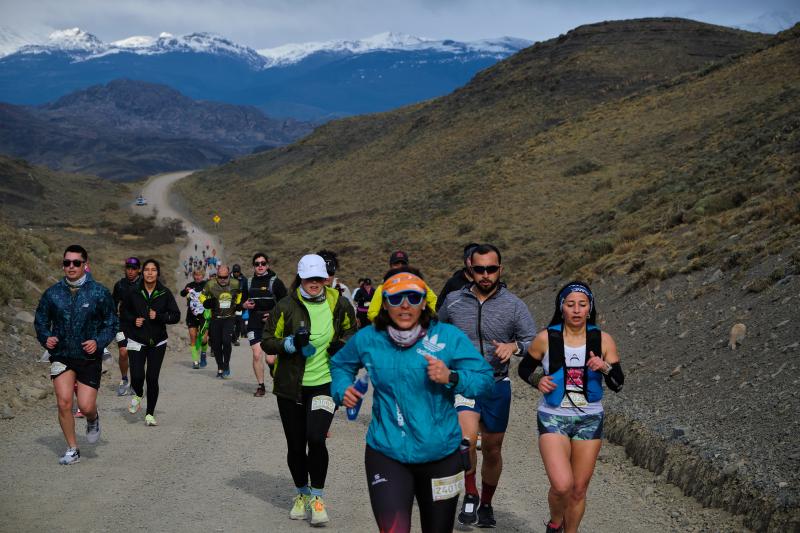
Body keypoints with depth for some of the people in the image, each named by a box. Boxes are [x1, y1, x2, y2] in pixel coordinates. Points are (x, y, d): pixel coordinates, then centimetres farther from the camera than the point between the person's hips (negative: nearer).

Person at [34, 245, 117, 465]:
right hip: (61, 356, 2)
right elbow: (40, 321, 12)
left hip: (89, 358, -1)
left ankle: (93, 420, 32)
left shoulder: (99, 293, -5)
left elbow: (112, 323, 2)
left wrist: (98, 342, -14)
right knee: (64, 403, -9)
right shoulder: (52, 293, 1)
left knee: (86, 407, -6)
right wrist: (46, 338, -8)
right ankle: (72, 450, 8)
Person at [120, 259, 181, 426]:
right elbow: (124, 311, 14)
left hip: (157, 343, 0)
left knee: (152, 378, -2)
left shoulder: (165, 293, -2)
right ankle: (137, 395, 23)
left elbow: (176, 316, -2)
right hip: (137, 341, 0)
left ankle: (150, 414, 15)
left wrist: (159, 316, -17)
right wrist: (133, 320, -6)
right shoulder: (134, 292, -1)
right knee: (137, 376, -13)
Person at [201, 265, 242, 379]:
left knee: (226, 341, -18)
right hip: (215, 319, 1)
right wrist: (206, 303, -13)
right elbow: (202, 296, 6)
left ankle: (226, 366, 0)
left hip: (229, 318, -1)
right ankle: (220, 368, 22)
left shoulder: (235, 284, -5)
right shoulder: (210, 284, -9)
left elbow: (239, 294, 17)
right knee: (216, 344, 5)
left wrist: (238, 304, 3)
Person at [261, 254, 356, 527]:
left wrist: (342, 345, -4)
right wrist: (291, 343, -20)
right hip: (291, 385, 1)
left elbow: (351, 330, 17)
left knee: (316, 438, -18)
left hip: (325, 383, 0)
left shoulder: (338, 304, 0)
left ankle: (317, 496, 3)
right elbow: (267, 342, -2)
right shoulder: (286, 306, -5)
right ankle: (302, 494, 33)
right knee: (295, 445, 8)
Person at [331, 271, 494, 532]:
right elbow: (340, 365, 19)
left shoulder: (449, 336, -8)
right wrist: (342, 389, -1)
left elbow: (484, 377, -9)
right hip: (386, 454, 0)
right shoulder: (367, 339, -2)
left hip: (440, 454, 1)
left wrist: (451, 378, -26)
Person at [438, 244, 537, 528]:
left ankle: (486, 504, 35)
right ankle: (470, 495, -3)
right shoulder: (453, 301, -1)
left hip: (497, 386, 1)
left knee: (492, 449, 13)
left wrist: (513, 346, -23)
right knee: (468, 437, -25)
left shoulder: (514, 305, -4)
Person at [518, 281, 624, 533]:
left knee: (578, 490, 8)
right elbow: (524, 368, 9)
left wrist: (605, 367, -23)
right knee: (562, 486, -17)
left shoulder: (603, 340, -3)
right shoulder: (546, 338, -6)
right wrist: (537, 381, -11)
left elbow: (618, 385, -4)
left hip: (589, 420, 2)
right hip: (553, 418, -2)